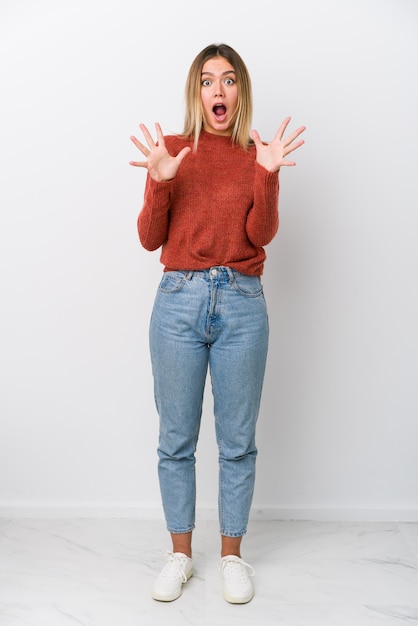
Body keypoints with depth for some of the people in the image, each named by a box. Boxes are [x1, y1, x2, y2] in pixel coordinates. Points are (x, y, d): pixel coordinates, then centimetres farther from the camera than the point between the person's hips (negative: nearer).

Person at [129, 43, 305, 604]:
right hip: (179, 300, 0)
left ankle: (232, 554, 27)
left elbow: (262, 234, -6)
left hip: (241, 304, 0)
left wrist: (267, 175, -18)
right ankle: (180, 554, 27)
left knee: (238, 440, 8)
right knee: (176, 438, 8)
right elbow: (149, 239, 1)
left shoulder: (258, 154, 7)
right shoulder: (171, 150, 6)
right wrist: (159, 183, -14)